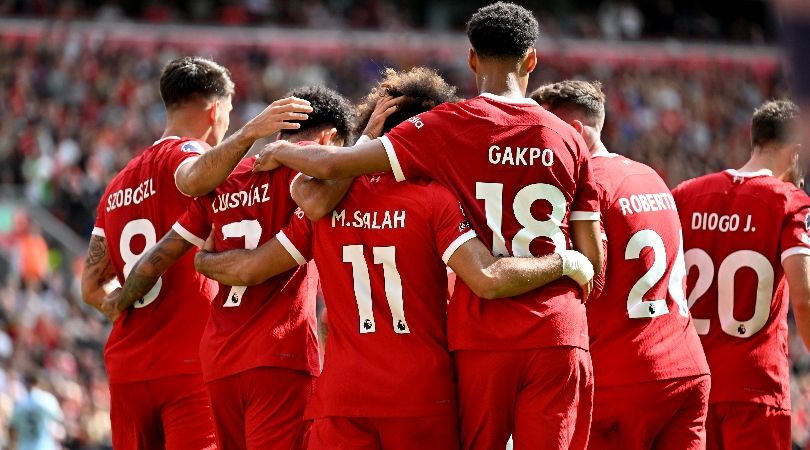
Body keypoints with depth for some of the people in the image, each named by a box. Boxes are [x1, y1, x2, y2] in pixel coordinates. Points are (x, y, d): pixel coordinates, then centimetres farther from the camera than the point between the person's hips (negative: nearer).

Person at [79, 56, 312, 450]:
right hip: (190, 364, -7)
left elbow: (92, 288, 17)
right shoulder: (186, 152, -3)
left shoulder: (118, 185, 18)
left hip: (127, 370, 7)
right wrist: (247, 134, -41)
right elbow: (193, 180, -31)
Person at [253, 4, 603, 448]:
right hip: (558, 336, 1)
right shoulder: (568, 138, 5)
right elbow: (592, 259, 5)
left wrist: (282, 153, 16)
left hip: (481, 338, -1)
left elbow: (331, 165, -5)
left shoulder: (444, 127, -2)